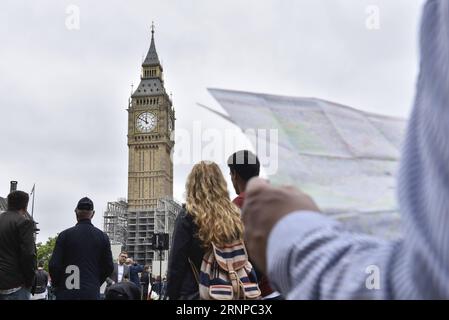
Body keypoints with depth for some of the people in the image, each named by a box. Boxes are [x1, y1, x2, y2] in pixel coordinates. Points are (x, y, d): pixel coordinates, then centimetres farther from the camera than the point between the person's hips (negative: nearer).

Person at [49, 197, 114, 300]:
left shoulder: (65, 235, -4)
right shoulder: (103, 237, 2)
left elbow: (54, 265, -6)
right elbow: (109, 267, 5)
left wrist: (56, 284, 12)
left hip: (66, 292, -1)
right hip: (92, 293, 2)